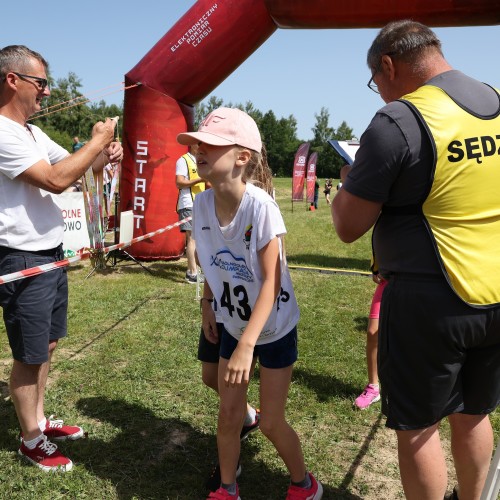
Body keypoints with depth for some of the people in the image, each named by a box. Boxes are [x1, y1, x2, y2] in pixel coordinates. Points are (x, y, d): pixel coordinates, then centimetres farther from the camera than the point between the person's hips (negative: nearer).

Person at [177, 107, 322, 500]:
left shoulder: (260, 206, -28)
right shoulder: (202, 203, -11)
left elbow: (272, 281, -27)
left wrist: (247, 345, -30)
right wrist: (208, 306, 8)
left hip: (274, 328, -5)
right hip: (232, 325, 5)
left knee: (272, 422, 6)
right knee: (228, 415, 13)